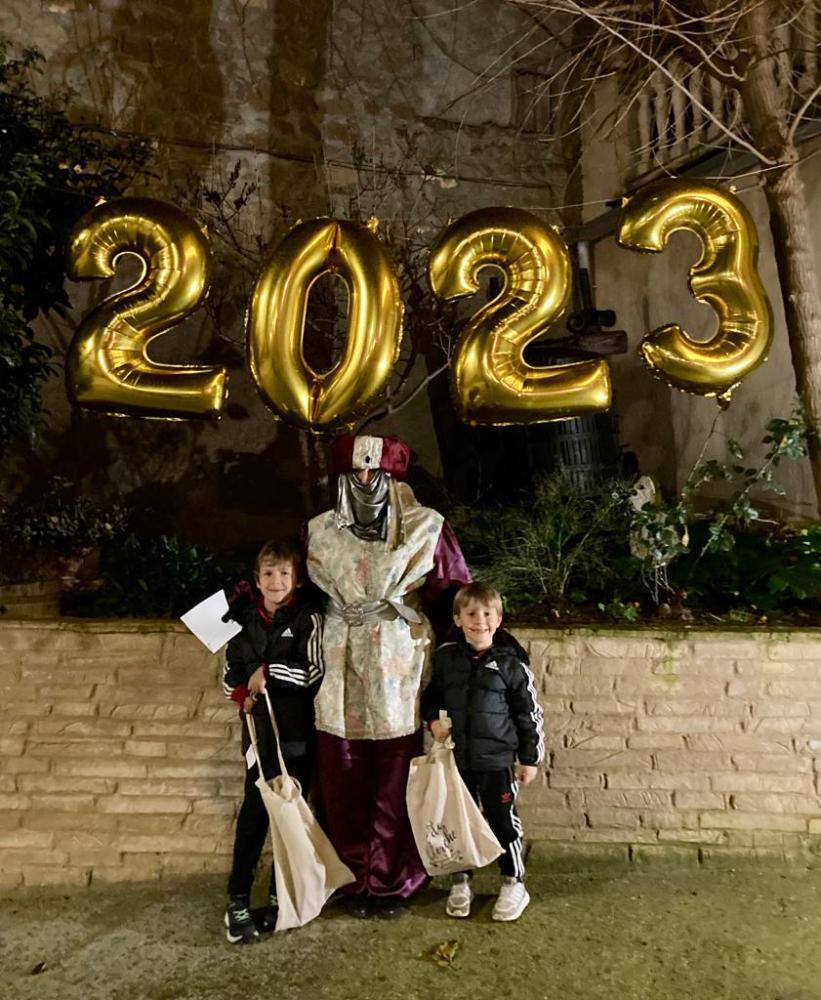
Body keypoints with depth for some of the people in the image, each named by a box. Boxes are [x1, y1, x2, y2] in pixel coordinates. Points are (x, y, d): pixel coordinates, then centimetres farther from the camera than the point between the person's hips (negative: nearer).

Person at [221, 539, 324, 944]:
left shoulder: (307, 619, -5)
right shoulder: (244, 617, 5)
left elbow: (314, 672, -11)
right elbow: (229, 670, 13)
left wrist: (268, 672, -15)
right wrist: (243, 693, -6)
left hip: (297, 728, -2)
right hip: (260, 726, 2)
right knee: (254, 811, 0)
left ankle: (281, 894, 23)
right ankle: (237, 901, 12)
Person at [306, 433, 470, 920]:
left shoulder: (426, 527, 0)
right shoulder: (321, 531, 8)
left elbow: (453, 593, 2)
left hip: (400, 668, -2)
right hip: (341, 667, 2)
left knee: (397, 784, 4)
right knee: (344, 783, 10)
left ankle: (390, 883, 25)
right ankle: (355, 880, 30)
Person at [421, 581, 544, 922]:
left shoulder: (510, 663, -9)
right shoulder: (445, 658, -3)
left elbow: (529, 713, -2)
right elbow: (430, 696, 13)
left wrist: (530, 758, 0)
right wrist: (433, 720, -6)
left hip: (497, 759, -2)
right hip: (457, 758, 3)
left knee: (503, 821, 8)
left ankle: (514, 884, 28)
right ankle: (460, 882, 34)